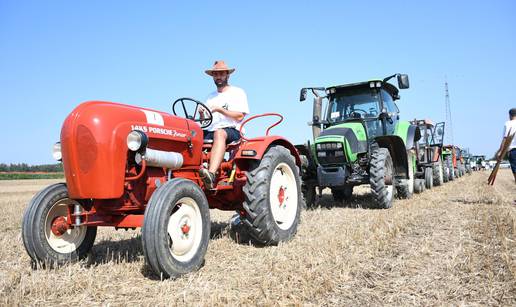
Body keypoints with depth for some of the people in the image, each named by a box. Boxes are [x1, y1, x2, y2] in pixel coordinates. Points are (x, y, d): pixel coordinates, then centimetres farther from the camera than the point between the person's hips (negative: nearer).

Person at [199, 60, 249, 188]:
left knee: (219, 133, -40)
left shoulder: (237, 92, 10)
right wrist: (202, 114, -3)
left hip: (232, 131, -5)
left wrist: (219, 109, -12)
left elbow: (239, 116, -4)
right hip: (210, 132, 6)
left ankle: (211, 174, -56)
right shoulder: (211, 96, 26)